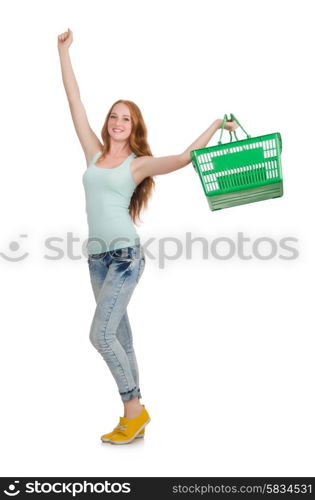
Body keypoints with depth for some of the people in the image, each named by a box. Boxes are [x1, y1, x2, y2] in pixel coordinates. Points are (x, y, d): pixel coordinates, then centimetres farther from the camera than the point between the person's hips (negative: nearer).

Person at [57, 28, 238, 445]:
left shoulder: (137, 164, 1)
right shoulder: (94, 153, 12)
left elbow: (185, 158, -9)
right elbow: (75, 100, 15)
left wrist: (216, 125, -12)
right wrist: (64, 51, 18)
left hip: (126, 255, -5)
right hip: (97, 256, 5)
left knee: (101, 334, -14)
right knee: (119, 335, 9)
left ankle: (134, 409, 4)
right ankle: (134, 414, 19)